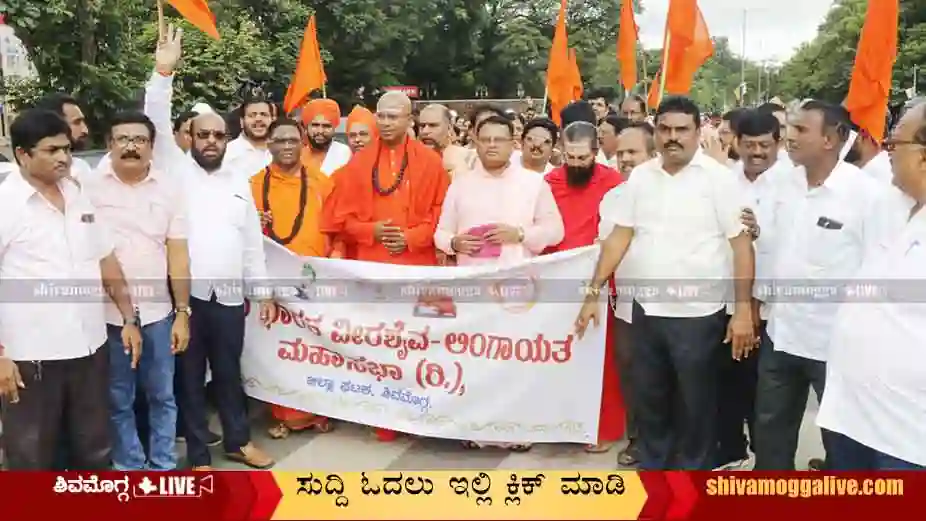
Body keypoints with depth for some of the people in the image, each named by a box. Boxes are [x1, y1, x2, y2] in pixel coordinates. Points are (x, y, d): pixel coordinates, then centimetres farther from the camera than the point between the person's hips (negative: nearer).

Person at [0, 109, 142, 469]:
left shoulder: (79, 197, 9)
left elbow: (106, 261, 14)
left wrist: (129, 319, 10)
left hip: (90, 348, 6)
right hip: (31, 357, -5)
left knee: (95, 451, 18)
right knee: (32, 460, 9)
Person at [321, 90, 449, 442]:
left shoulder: (430, 162, 4)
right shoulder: (358, 163, 8)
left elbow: (443, 214, 1)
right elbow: (340, 216, 7)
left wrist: (412, 237, -11)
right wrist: (371, 230, -9)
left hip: (416, 265, -1)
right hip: (370, 265, 1)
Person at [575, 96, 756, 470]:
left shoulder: (719, 179, -8)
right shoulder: (640, 176, 5)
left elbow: (741, 244, -10)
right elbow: (619, 236, 8)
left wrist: (743, 310, -15)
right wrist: (594, 292, 4)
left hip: (699, 315, -4)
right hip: (647, 310, 4)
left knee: (695, 406, 10)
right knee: (648, 399, 17)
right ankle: (653, 467, 35)